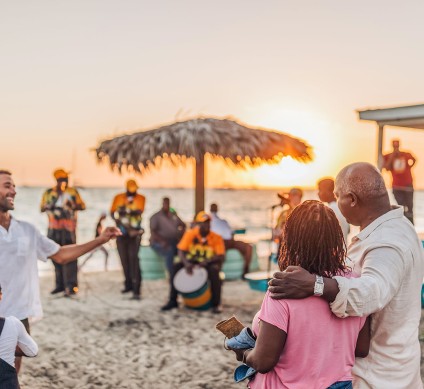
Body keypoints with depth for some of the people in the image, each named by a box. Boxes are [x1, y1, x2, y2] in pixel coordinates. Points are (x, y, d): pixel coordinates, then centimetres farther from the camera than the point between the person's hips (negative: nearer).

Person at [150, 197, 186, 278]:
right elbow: (153, 232, -11)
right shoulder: (156, 217, 0)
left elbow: (183, 225, 21)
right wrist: (162, 241, -28)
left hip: (174, 242, 5)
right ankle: (172, 276, -31)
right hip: (159, 243, -5)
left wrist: (181, 235, -1)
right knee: (169, 250, -37)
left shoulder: (174, 215, 16)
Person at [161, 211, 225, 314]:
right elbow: (181, 251, -10)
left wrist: (207, 261, -34)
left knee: (214, 270, -35)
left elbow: (221, 256, -14)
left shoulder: (216, 238, -9)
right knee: (176, 267, -23)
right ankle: (173, 301, -14)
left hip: (209, 264, -2)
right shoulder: (190, 234, -6)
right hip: (192, 262, 2)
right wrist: (186, 263, -30)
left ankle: (216, 304, -24)